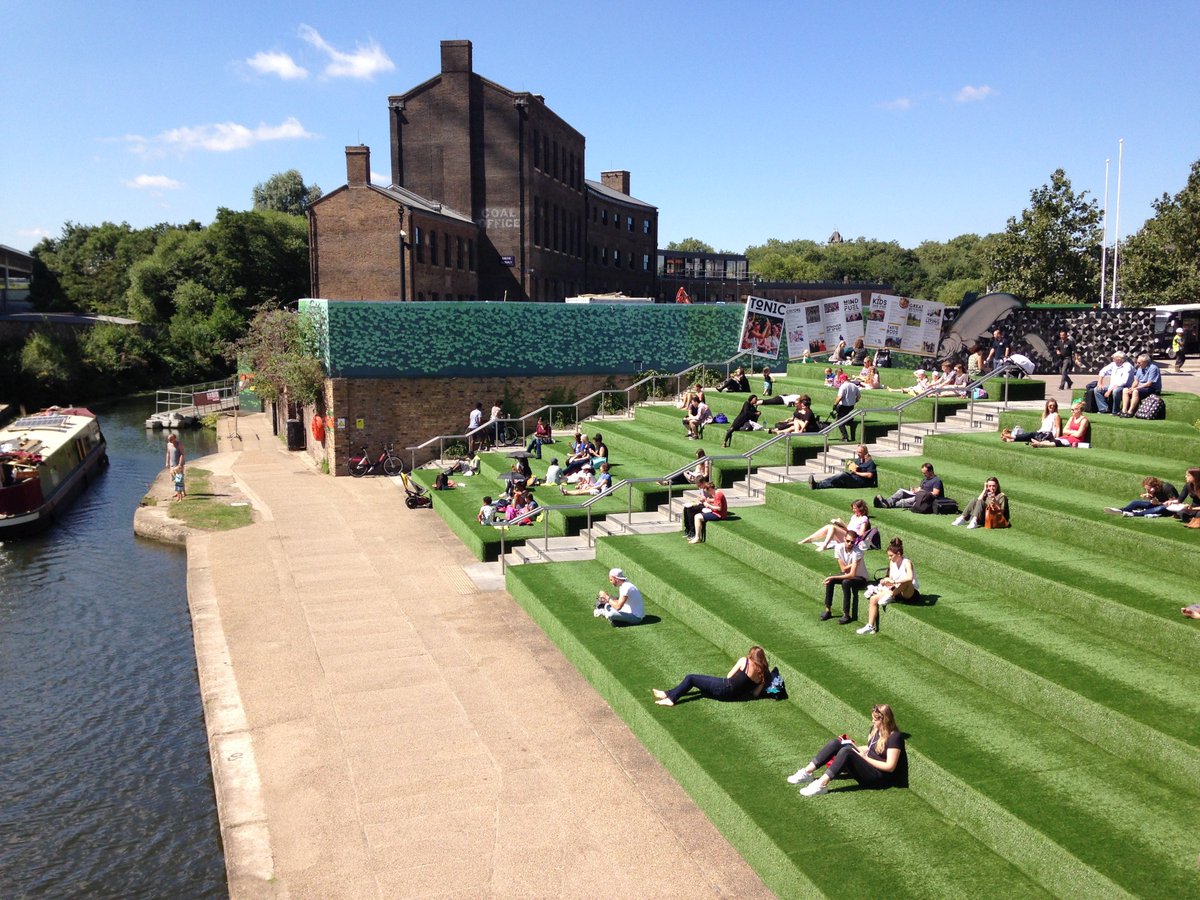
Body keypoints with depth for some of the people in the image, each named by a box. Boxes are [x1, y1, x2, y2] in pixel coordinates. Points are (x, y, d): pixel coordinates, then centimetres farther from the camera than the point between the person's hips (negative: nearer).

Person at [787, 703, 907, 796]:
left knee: (846, 752, -33)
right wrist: (854, 748, 7)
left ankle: (822, 785, -37)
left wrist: (865, 758, -17)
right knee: (836, 743, -11)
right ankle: (807, 772, -15)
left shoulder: (895, 737, -15)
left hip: (879, 777, -9)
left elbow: (890, 767, -19)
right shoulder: (875, 729, 10)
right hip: (867, 765, 9)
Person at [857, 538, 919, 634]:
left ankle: (890, 595, -24)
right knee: (874, 599, -11)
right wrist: (886, 582, -17)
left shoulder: (906, 562, -17)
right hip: (897, 592, 7)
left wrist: (893, 581, -39)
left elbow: (910, 578, -38)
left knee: (906, 581, -40)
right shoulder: (892, 562, 5)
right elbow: (891, 581, 5)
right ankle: (870, 626, -11)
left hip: (911, 593, -7)